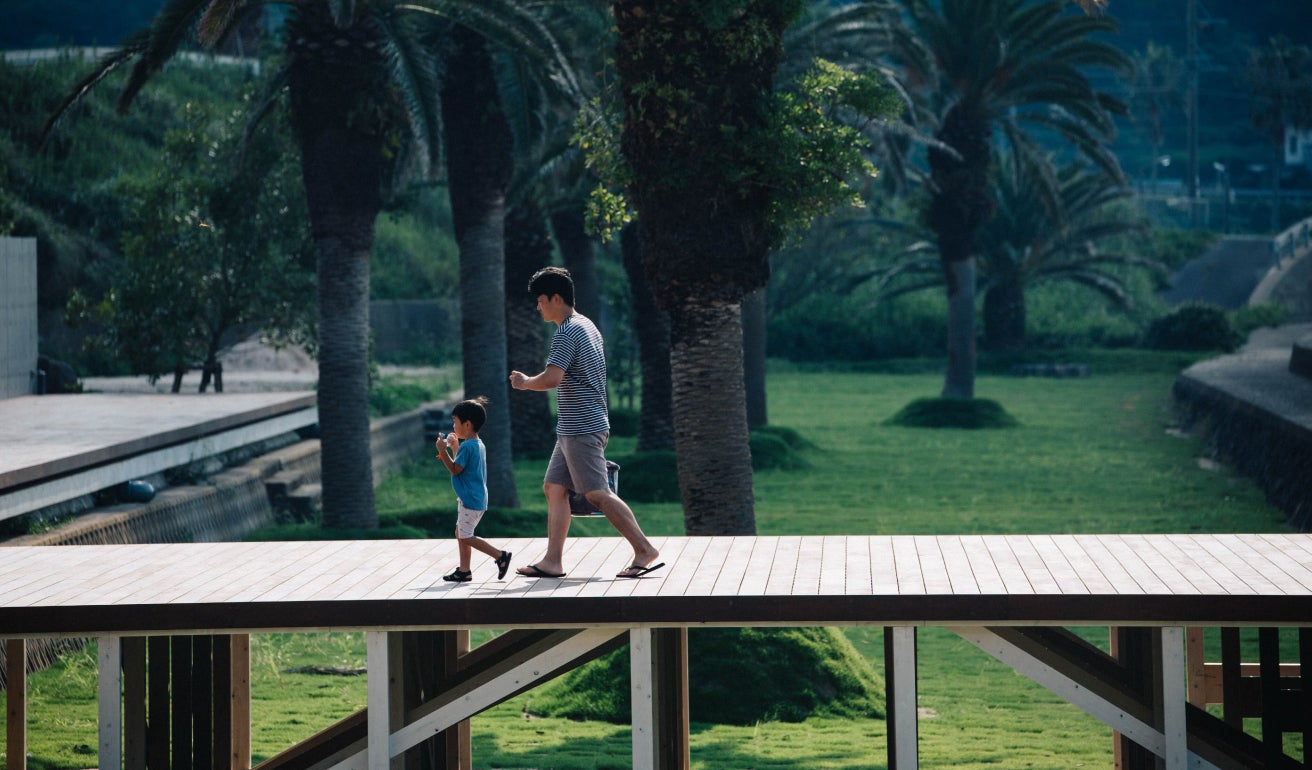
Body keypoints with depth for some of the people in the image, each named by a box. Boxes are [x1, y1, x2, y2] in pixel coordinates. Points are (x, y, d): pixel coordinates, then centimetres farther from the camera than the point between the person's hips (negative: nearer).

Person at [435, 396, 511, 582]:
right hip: (477, 498, 10)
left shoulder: (466, 446, -17)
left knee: (465, 536, -8)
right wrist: (454, 448, 22)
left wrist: (443, 451, -15)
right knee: (460, 533, 16)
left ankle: (501, 555, -11)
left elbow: (455, 469, -19)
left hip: (470, 500, -10)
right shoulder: (478, 445, 14)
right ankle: (464, 570, 18)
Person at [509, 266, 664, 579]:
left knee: (597, 494, -9)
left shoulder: (567, 334, -16)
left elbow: (551, 379, -27)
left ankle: (645, 550, -8)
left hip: (582, 429, -11)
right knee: (554, 488, 9)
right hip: (574, 429, 11)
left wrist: (525, 383, -9)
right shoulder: (586, 326, 17)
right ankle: (553, 561, 8)